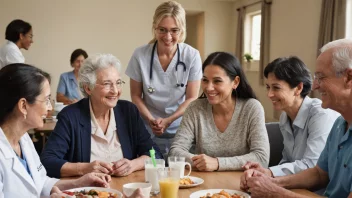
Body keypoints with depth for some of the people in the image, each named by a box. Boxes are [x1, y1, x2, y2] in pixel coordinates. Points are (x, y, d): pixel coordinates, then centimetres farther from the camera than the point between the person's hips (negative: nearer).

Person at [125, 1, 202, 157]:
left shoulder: (192, 56, -12)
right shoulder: (140, 55, -11)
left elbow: (192, 98, -5)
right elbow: (136, 95, -1)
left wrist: (168, 121, -16)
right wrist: (151, 119, -16)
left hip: (181, 129, 0)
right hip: (148, 130, 0)